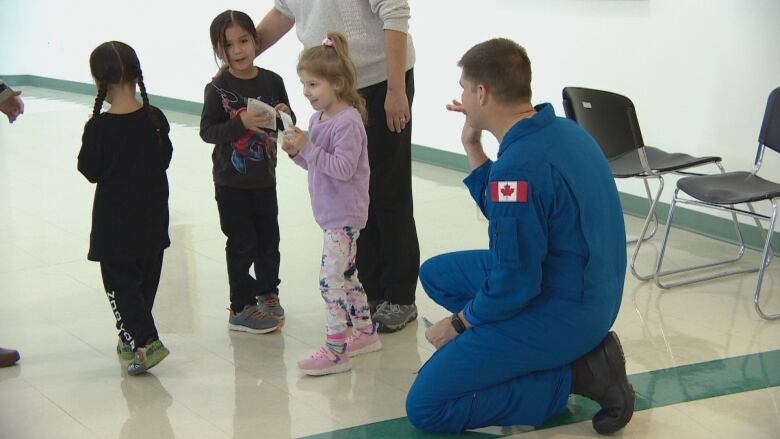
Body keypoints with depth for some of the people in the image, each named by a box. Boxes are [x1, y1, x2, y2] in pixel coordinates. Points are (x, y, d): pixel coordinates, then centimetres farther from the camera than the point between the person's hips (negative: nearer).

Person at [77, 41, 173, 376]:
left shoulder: (99, 127, -18)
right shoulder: (155, 118, -6)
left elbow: (90, 171, -9)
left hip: (116, 222, -5)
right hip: (153, 217, 5)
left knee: (120, 283, 4)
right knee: (146, 279, 18)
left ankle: (145, 342, -10)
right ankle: (132, 339, 30)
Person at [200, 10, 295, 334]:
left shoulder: (271, 81, -1)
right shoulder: (218, 89, -12)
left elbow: (287, 123, 10)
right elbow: (207, 131, -15)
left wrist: (284, 114, -13)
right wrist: (241, 123, -28)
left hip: (264, 178, 4)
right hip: (231, 182, -4)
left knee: (269, 238, 15)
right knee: (242, 243, 1)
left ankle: (268, 293, 34)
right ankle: (241, 308, 12)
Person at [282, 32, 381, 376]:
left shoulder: (348, 122, -19)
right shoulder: (317, 118, 9)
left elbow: (343, 168, -25)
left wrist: (308, 147, -25)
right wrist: (296, 152, -2)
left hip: (345, 215, -10)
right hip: (331, 213, 10)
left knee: (331, 278, -11)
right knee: (346, 273, 19)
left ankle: (335, 351, -7)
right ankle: (366, 333, 32)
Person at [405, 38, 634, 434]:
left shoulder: (518, 166, -26)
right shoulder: (559, 129, 3)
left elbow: (513, 286, -22)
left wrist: (459, 323, -5)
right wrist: (472, 147, 11)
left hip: (560, 311, -10)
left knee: (424, 407, -9)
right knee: (436, 273, 24)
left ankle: (576, 375, -6)